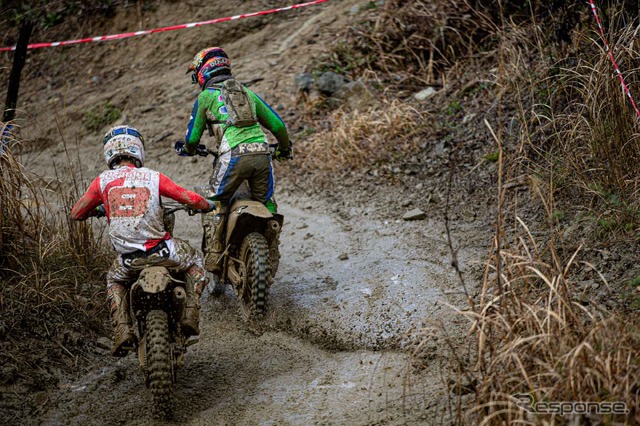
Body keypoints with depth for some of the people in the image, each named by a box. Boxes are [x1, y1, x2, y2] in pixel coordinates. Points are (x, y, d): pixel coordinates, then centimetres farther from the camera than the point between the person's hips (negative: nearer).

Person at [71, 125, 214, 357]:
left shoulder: (103, 180, 5)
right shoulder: (153, 177, 2)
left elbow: (76, 214, 11)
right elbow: (191, 199, 0)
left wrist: (97, 210, 33)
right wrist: (208, 205, 23)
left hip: (129, 258, 1)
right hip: (161, 250, -1)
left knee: (114, 281, 33)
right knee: (195, 261, 28)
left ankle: (122, 331, 12)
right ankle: (190, 316, 14)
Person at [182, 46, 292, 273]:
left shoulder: (205, 97, 14)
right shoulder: (248, 93, 26)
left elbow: (193, 137, 16)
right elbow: (277, 125, 25)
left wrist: (190, 150, 40)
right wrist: (285, 147, 44)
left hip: (233, 155, -4)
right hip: (261, 153, 4)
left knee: (214, 205, 8)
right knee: (267, 205, 19)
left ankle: (213, 259, 1)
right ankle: (272, 252, 19)